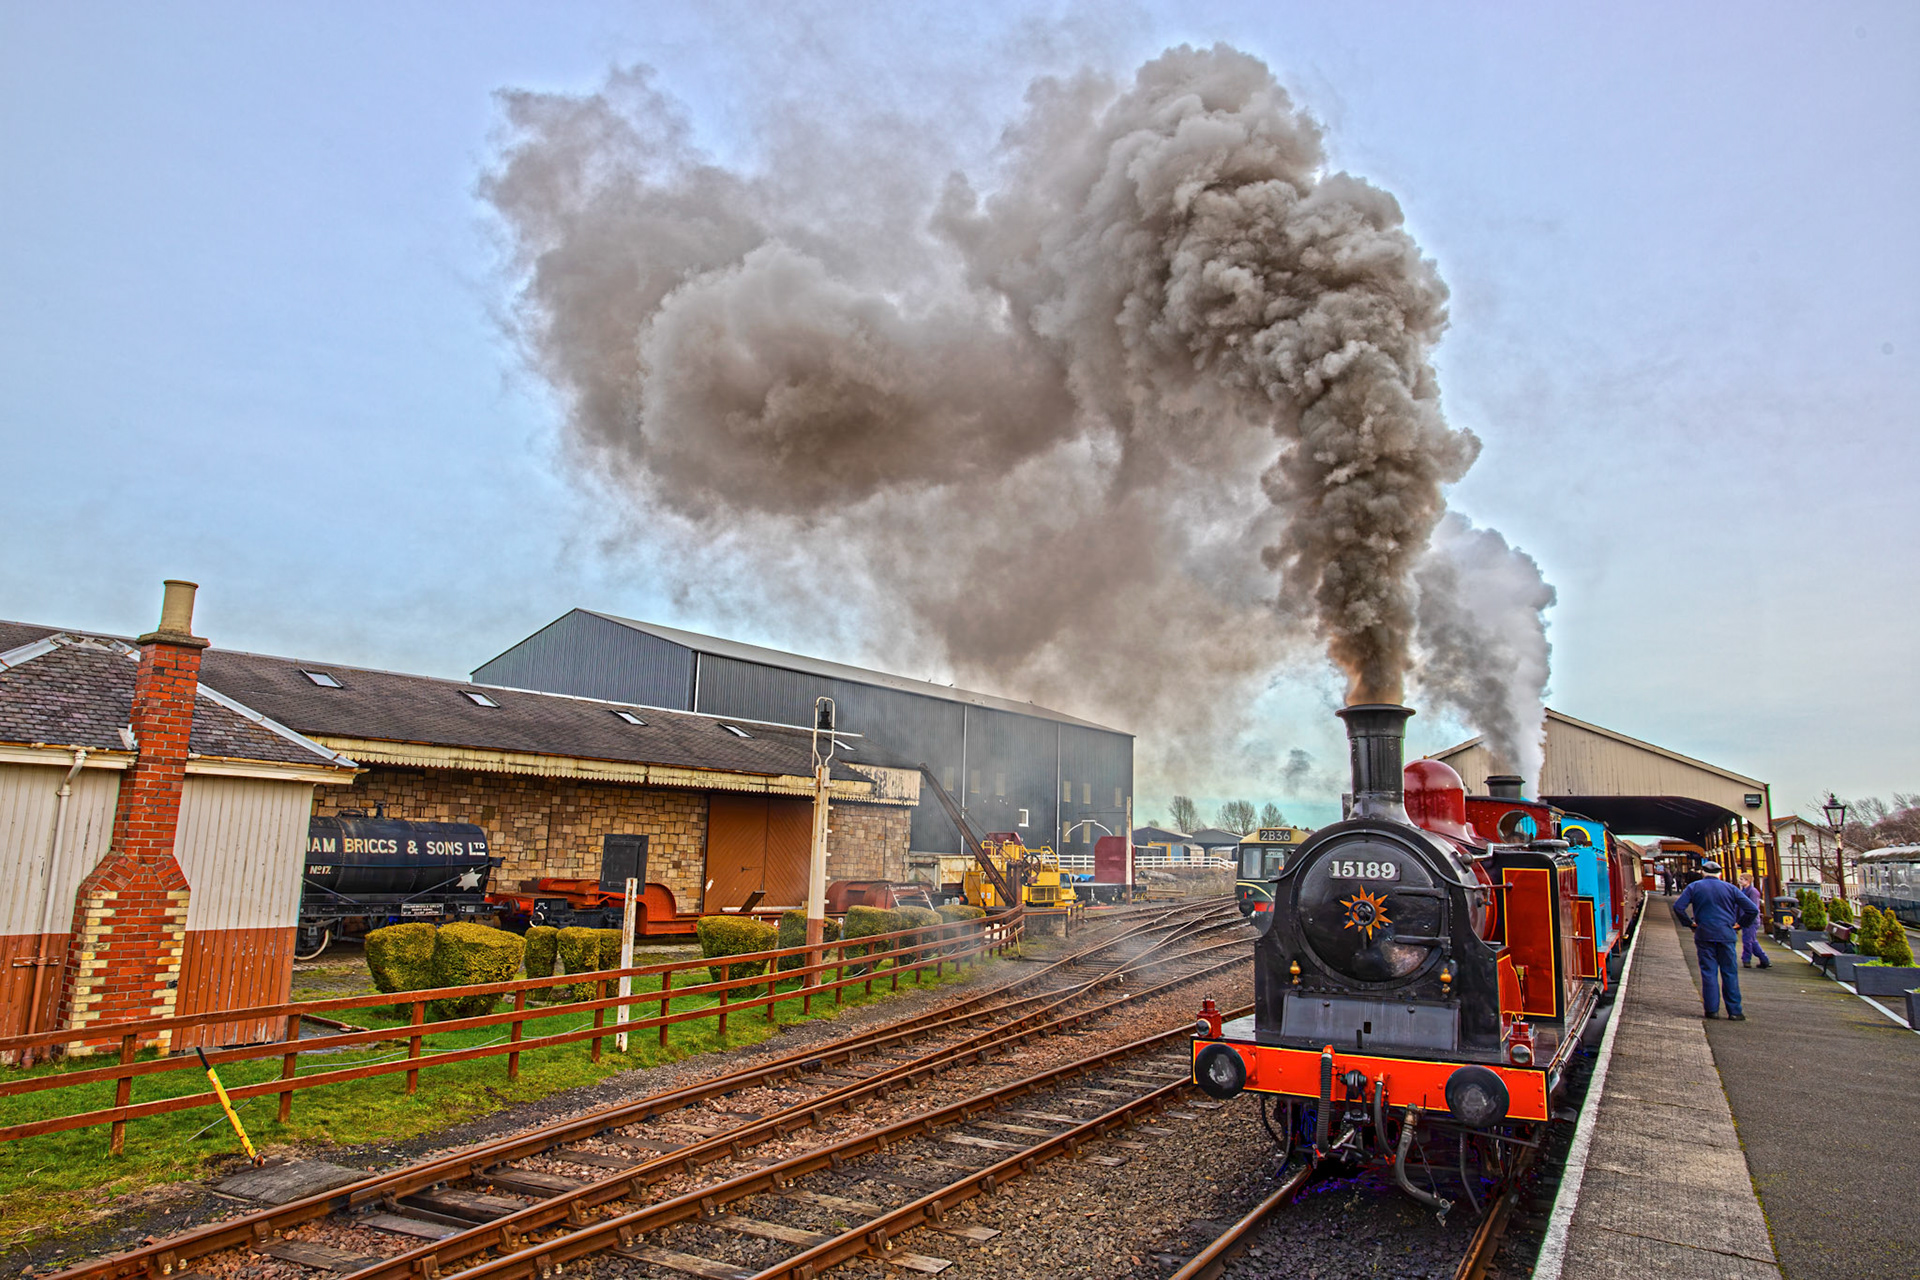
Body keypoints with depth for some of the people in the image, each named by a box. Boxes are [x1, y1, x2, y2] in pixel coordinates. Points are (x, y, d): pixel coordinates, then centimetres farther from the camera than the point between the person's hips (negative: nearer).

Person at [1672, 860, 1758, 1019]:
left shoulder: (1694, 887, 4)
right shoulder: (1730, 888, 6)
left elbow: (1678, 907, -6)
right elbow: (1753, 910, 2)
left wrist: (1690, 923, 5)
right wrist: (1739, 925, 10)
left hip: (1704, 935, -1)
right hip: (1726, 935, 1)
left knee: (1708, 972, 3)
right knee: (1730, 973, 6)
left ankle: (1712, 1010, 2)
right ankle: (1734, 1011, 5)